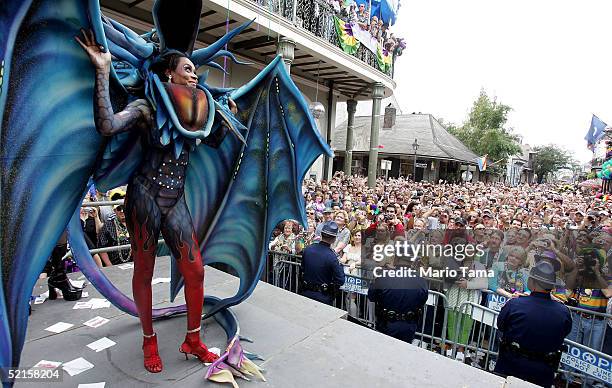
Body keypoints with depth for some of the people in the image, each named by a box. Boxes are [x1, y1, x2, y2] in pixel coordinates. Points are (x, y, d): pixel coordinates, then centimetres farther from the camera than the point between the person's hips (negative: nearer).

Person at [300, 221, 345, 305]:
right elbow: (340, 281, -15)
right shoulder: (332, 257, -21)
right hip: (323, 297, -4)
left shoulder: (307, 250, -6)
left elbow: (301, 272, 6)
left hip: (305, 293, 4)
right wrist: (339, 265, -1)